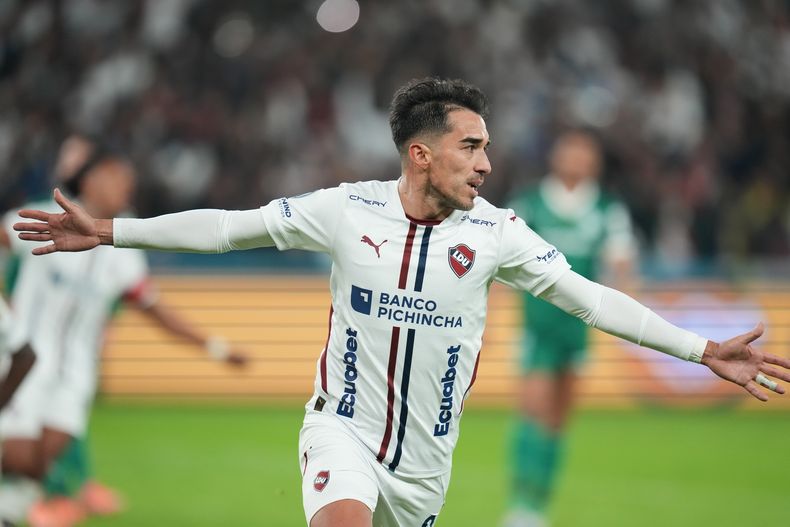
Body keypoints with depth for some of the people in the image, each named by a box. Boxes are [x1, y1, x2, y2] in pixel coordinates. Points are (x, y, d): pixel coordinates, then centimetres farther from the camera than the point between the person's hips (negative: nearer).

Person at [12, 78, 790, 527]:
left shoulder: (494, 232, -5)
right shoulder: (347, 210, -7)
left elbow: (589, 298, -3)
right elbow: (228, 228, -3)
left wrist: (702, 351, -9)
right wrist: (109, 233, -6)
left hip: (426, 456, 3)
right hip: (344, 427, -2)